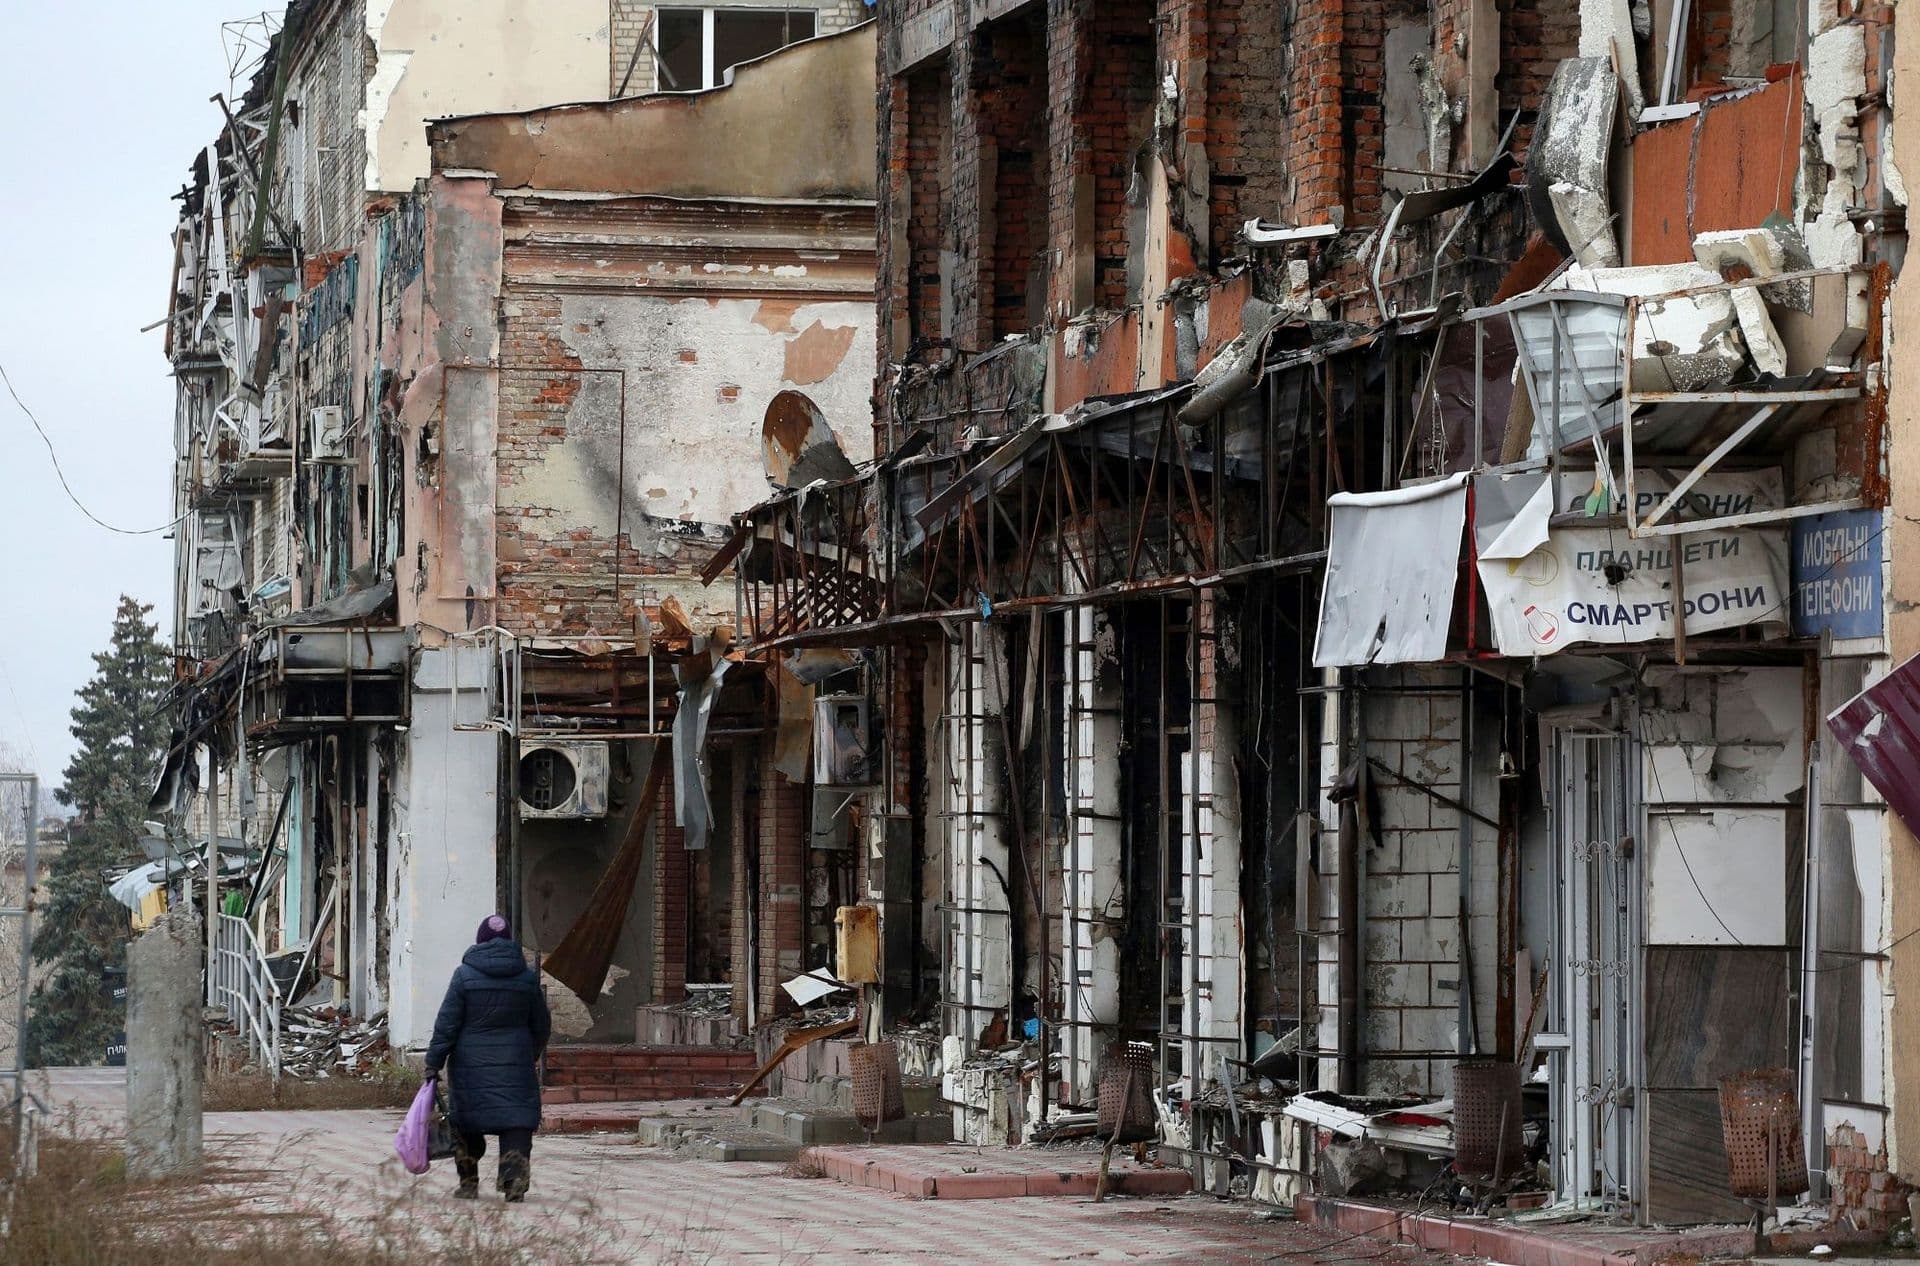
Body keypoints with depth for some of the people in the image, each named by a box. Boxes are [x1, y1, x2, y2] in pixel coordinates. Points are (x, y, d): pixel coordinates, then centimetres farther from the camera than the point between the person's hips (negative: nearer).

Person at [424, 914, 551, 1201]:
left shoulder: (465, 975, -5)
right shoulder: (528, 977, 4)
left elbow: (447, 1023, -6)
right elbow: (542, 1025, 13)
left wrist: (434, 1061, -2)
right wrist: (532, 1056, 29)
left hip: (470, 1063, -1)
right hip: (515, 1064, 1)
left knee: (467, 1123, 12)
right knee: (516, 1122, -2)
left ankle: (468, 1182, 19)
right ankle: (515, 1181, -19)